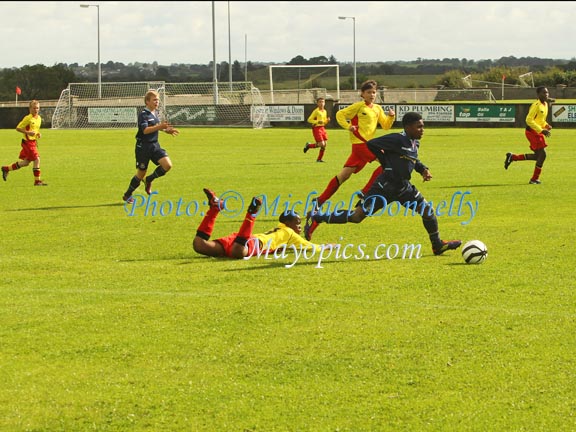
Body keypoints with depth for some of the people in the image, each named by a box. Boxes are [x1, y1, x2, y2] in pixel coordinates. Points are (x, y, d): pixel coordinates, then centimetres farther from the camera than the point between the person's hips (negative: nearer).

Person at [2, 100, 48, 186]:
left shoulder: (39, 118, 9)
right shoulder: (28, 118, -15)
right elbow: (18, 128, -13)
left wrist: (38, 134, 3)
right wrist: (28, 132, -24)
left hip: (33, 142, 9)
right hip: (27, 142, -9)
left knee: (26, 162, 14)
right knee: (36, 159, -13)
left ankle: (6, 169, 30)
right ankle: (37, 181, -5)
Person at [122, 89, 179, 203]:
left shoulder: (155, 113, 9)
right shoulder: (143, 114, -15)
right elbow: (145, 130, -29)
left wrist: (167, 130, 20)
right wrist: (159, 126, -38)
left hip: (155, 145, 7)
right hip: (143, 146, -7)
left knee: (167, 165, -12)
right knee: (141, 173, 0)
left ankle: (148, 180, 11)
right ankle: (127, 195, 20)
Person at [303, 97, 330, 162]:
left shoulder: (325, 111, 12)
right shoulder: (316, 111, -9)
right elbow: (309, 120, -10)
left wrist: (327, 120, -1)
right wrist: (317, 121, -22)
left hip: (323, 128, 7)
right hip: (317, 128, -7)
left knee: (325, 144, 1)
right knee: (321, 144, -13)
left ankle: (319, 159, 14)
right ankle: (309, 145, 12)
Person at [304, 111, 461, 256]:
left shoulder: (415, 143, 10)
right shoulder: (397, 139, -17)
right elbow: (371, 144, -17)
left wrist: (423, 169, 11)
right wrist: (388, 164, -8)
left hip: (404, 187, 9)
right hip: (386, 186, -9)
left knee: (428, 209, 7)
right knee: (357, 216, -11)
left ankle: (437, 245, 24)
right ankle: (316, 217, 1)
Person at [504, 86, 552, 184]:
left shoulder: (545, 104, 11)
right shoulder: (536, 105, -18)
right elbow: (529, 120, -24)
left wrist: (546, 125, 4)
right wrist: (541, 130, -26)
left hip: (538, 132, 9)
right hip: (532, 132, -9)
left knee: (538, 156, 11)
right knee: (542, 154, -11)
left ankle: (512, 157, 23)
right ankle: (534, 179, 2)